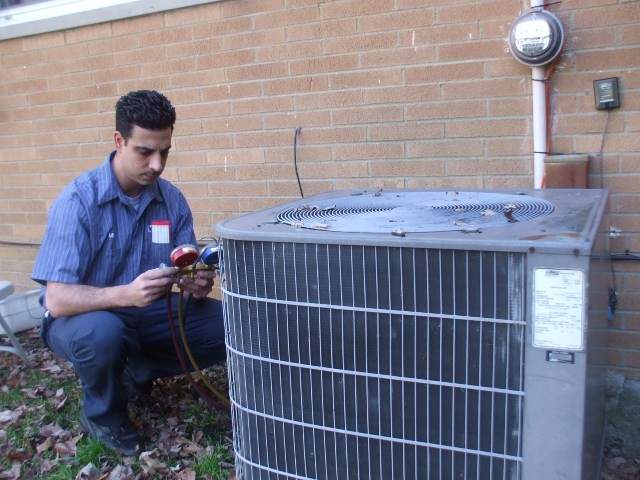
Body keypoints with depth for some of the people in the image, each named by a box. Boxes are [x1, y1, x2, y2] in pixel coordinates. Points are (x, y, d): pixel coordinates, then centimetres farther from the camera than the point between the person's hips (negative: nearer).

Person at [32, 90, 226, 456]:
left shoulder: (172, 200, -6)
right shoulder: (79, 200, -21)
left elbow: (189, 272, -2)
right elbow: (57, 299, -26)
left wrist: (197, 284, -28)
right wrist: (127, 294, -43)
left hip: (146, 314, 5)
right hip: (83, 317, -4)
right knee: (103, 333, -39)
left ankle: (138, 372, 9)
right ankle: (103, 415, -4)